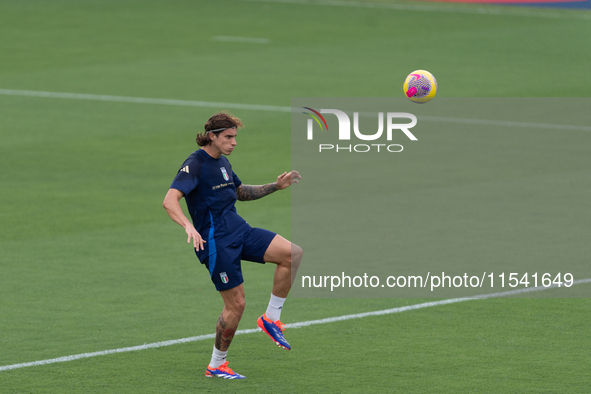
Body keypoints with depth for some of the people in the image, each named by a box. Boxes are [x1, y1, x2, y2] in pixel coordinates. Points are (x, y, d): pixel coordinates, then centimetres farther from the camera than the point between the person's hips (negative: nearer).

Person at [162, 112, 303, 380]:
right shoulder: (195, 164, -14)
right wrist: (189, 227, -44)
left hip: (239, 231, 8)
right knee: (236, 304, -7)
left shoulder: (222, 161, 13)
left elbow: (241, 192, 31)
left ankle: (271, 318, 2)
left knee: (292, 254, -10)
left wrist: (276, 186, 20)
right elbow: (169, 200, -27)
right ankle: (216, 366, 11)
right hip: (215, 242, -8)